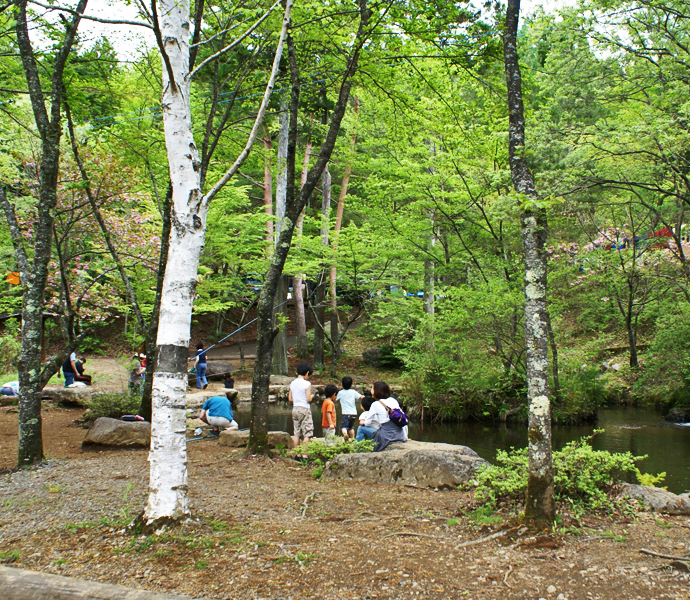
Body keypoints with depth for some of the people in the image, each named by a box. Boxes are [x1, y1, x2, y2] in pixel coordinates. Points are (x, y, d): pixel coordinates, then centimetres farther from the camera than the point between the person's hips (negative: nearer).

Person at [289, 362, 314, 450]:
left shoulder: (292, 383, 7)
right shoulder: (307, 384, -11)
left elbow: (290, 399, 10)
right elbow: (308, 399, -14)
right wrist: (311, 397, 6)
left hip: (295, 409, 6)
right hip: (304, 409, -6)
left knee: (296, 433, 11)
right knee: (307, 433, -1)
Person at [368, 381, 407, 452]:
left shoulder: (376, 404, -3)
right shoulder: (393, 401, 10)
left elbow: (368, 422, 5)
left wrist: (363, 422, 28)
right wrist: (405, 436, 21)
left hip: (388, 437, -6)